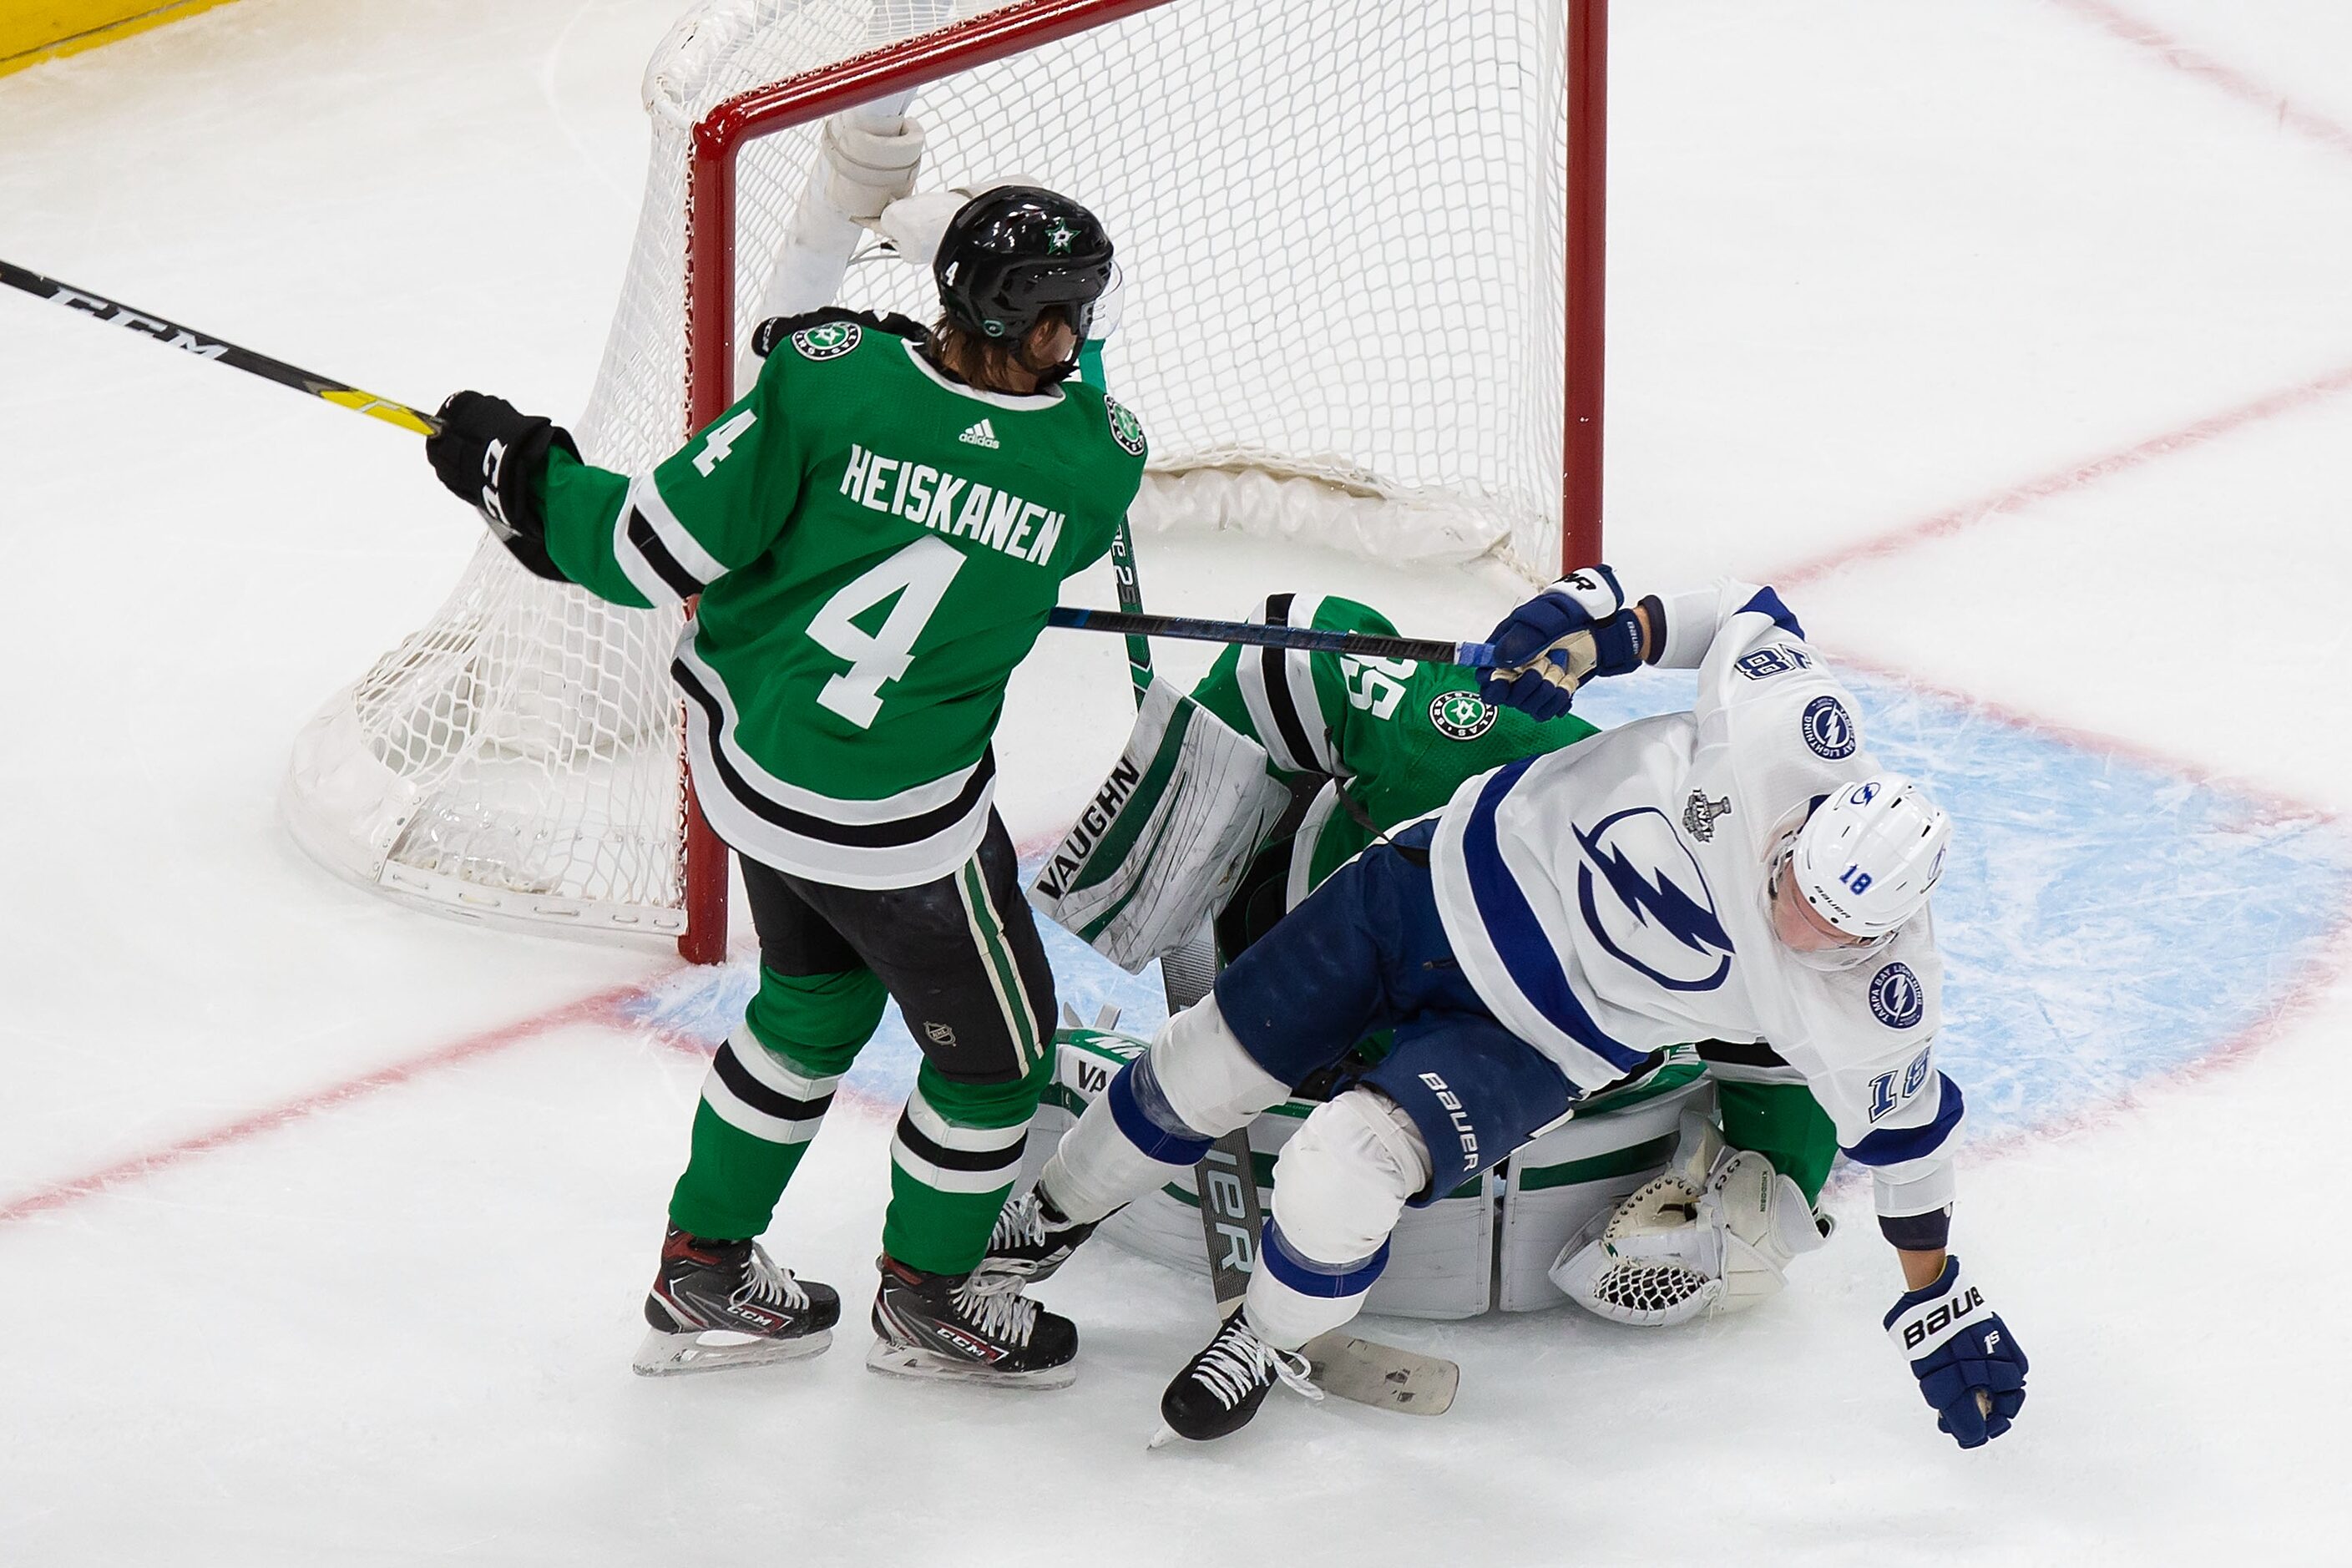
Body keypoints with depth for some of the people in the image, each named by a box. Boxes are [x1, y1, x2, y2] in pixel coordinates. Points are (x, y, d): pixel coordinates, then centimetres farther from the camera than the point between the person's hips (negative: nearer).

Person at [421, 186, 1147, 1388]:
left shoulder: (831, 375, -18)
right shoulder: (1099, 462, -19)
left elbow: (657, 554, -15)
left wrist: (516, 474, -1)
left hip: (744, 748, 5)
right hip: (888, 819, -5)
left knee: (819, 995, 29)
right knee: (993, 1044, 21)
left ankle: (703, 1267, 41)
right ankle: (926, 1301, 40)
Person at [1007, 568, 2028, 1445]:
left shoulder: (1875, 1010, -25)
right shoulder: (1786, 721, -29)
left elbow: (1902, 1125, -6)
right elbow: (1745, 618, -9)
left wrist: (1937, 1303, 1)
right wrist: (1597, 619, -20)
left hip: (1540, 1043, -2)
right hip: (1463, 876, 2)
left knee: (1348, 1170, -25)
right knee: (1206, 1071, 9)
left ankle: (1270, 1342, 8)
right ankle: (1049, 1217, 40)